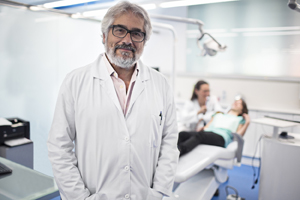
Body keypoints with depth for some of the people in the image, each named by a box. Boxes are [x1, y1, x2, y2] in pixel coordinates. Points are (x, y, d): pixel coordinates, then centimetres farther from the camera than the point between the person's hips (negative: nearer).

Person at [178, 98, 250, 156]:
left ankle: (180, 150, -64)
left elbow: (238, 135, 10)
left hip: (221, 137, -4)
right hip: (206, 132, 4)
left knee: (199, 135, -40)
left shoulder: (240, 119, 30)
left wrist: (247, 123, 5)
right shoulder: (218, 115, 41)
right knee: (182, 134, -29)